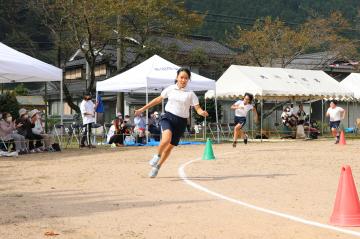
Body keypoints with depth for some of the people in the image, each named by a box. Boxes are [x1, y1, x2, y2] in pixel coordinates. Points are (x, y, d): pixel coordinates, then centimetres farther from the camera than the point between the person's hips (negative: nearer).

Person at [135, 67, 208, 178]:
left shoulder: (190, 93, 2)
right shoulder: (170, 89, 5)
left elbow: (197, 108, -2)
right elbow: (158, 99, 15)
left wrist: (202, 112, -27)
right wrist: (143, 109, 18)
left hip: (181, 122, 1)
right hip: (168, 117, -1)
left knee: (170, 147, 8)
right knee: (166, 139, -31)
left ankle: (157, 167, 29)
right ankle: (157, 155, -2)